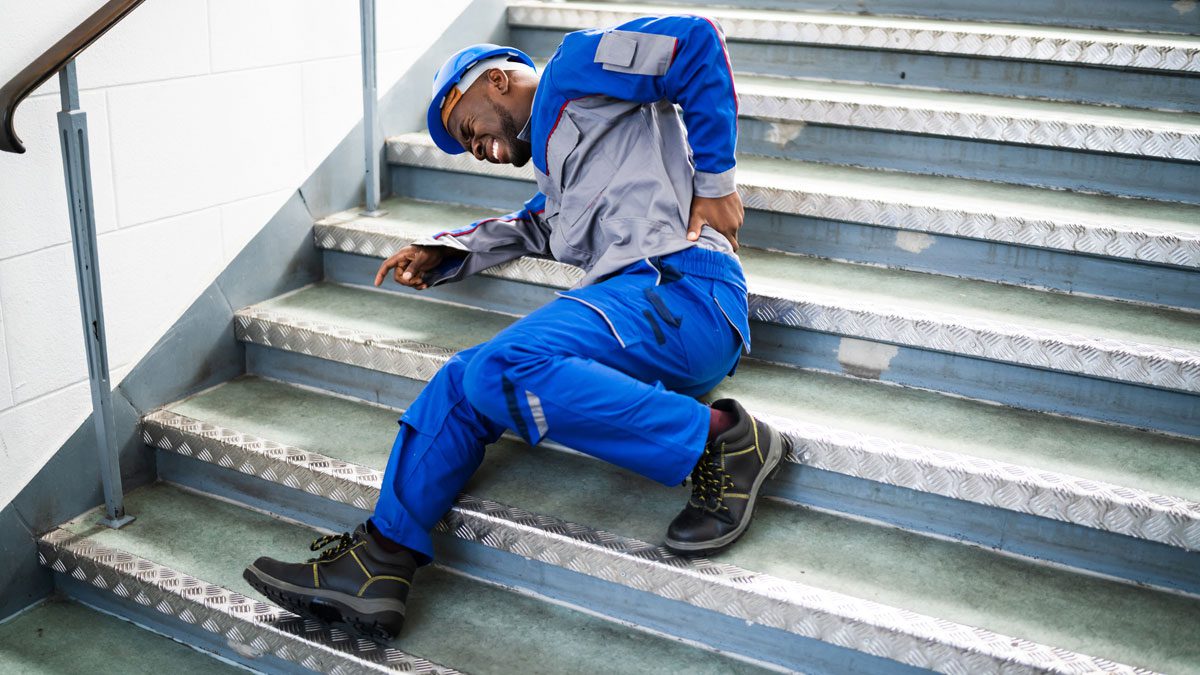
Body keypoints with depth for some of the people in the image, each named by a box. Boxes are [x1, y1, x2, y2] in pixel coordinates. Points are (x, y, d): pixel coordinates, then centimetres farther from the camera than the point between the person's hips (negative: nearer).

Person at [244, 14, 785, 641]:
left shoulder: (575, 65, 6)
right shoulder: (560, 165, 33)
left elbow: (695, 40, -6)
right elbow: (531, 225, 45)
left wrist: (715, 180, -6)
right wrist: (440, 253, 29)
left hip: (680, 289, -9)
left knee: (503, 371, -28)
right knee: (461, 381, 3)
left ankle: (718, 440, -20)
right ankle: (381, 563, 1)